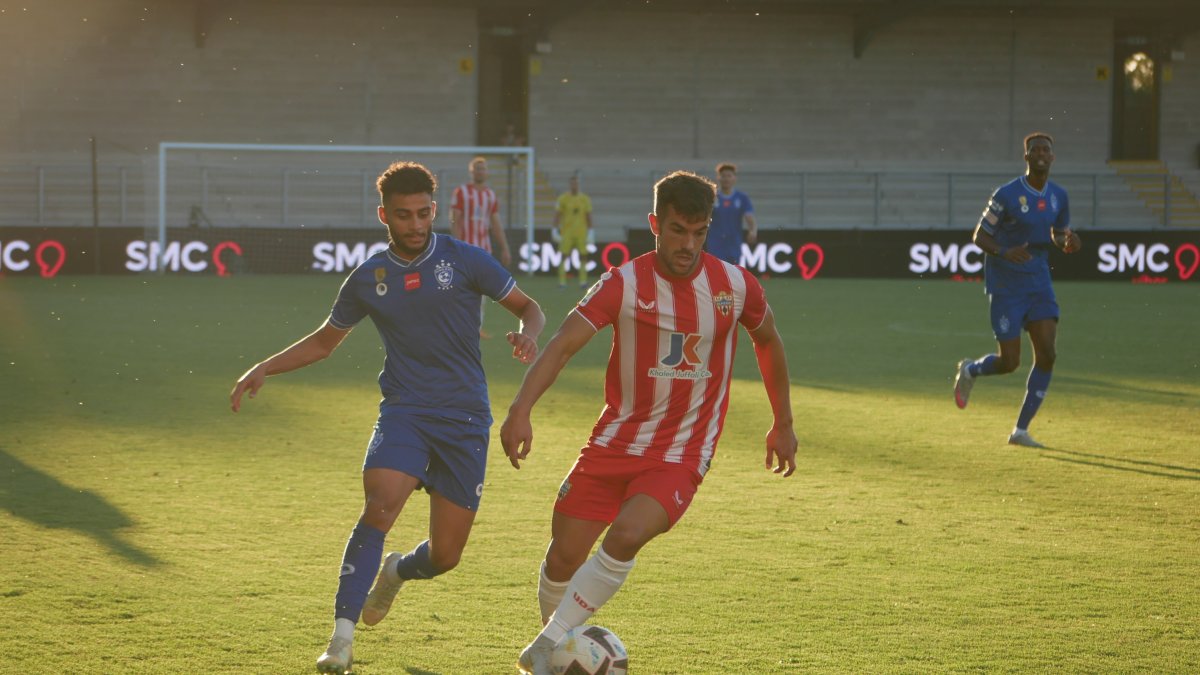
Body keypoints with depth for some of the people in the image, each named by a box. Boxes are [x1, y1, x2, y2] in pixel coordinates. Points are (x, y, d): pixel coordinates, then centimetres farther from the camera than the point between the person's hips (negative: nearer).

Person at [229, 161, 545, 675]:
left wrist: (527, 335, -18)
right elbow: (324, 341, 19)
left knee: (445, 556, 2)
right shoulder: (369, 279, 5)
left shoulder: (464, 261, -3)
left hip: (465, 420, 0)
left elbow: (529, 308, 5)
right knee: (380, 507, -27)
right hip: (404, 412, 0)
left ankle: (399, 572, 40)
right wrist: (263, 370, 7)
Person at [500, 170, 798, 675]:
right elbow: (562, 345, -19)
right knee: (563, 558, -1)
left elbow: (768, 341, 15)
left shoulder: (735, 286, -5)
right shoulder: (625, 283, -10)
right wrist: (520, 410, -34)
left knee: (626, 535, -26)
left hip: (682, 454, -1)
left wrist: (783, 424, 22)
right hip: (615, 441, 1)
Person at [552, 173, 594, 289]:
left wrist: (590, 231, 6)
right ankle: (562, 282, 1)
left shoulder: (585, 199, 7)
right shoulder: (563, 198, 0)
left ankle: (583, 281, 3)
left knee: (583, 256, -1)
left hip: (581, 233, 2)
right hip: (566, 232, -2)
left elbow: (588, 216, 11)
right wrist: (556, 230, -6)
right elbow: (557, 215, 0)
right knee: (564, 256, -3)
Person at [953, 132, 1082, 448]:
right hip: (1006, 287, -5)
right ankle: (970, 370, 29)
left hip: (1039, 283, 5)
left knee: (1047, 355, -8)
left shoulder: (1058, 196, 4)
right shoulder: (1007, 194, -13)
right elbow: (980, 236, -7)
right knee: (1009, 361, -7)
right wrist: (1005, 252, -28)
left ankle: (1021, 430, 2)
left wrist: (1069, 242, -7)